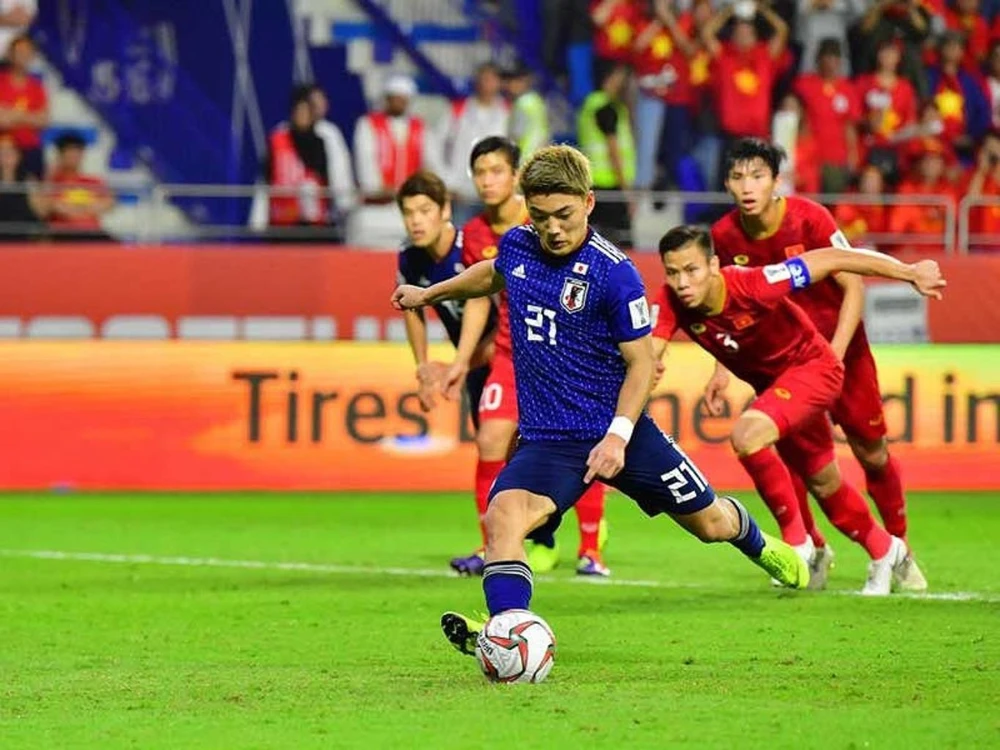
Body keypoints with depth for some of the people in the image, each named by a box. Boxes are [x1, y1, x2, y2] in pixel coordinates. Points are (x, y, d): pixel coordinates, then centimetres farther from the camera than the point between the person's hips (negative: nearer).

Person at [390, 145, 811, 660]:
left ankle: (756, 543, 50)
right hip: (547, 439, 2)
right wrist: (430, 294, 37)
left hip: (619, 431, -2)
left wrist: (618, 435, -21)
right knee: (503, 517, -29)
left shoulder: (614, 274, -16)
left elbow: (641, 362, -10)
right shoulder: (517, 246, -1)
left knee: (711, 525, 13)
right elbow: (493, 275, 26)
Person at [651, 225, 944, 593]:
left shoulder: (751, 285, -35)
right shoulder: (672, 301, -22)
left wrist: (910, 272, -22)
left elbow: (828, 260, -28)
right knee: (824, 485, 21)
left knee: (746, 435, -31)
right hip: (768, 383, 7)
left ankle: (798, 541, -14)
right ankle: (885, 551, 46)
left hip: (812, 366, -7)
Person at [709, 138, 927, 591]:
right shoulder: (725, 235, -11)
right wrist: (722, 367, -2)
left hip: (839, 347, -2)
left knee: (871, 454, 5)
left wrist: (835, 354, -27)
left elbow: (854, 287, -18)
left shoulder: (808, 218, -22)